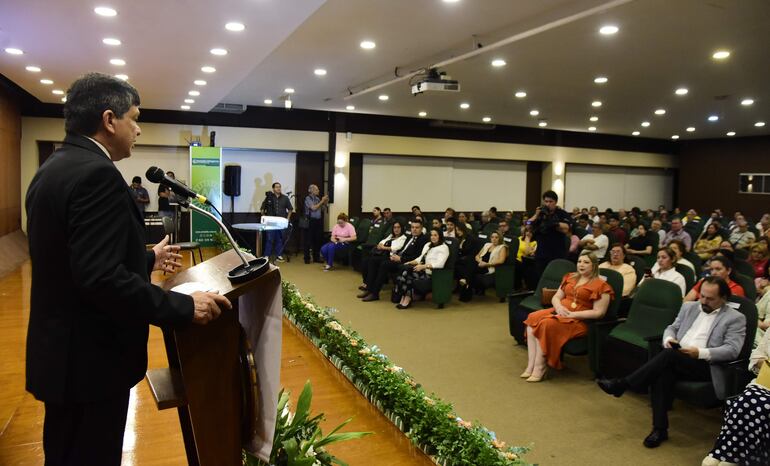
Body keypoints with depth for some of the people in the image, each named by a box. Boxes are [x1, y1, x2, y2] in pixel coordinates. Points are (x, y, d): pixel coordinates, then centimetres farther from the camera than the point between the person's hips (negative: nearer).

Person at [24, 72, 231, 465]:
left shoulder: (53, 169, 9)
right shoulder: (97, 174, -23)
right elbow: (101, 278, -30)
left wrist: (147, 258, 22)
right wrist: (184, 307, -23)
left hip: (60, 350, 10)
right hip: (89, 358, -10)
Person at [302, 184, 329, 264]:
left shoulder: (317, 198, 12)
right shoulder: (308, 198, -5)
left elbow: (323, 209, 15)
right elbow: (313, 208, -17)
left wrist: (326, 203, -1)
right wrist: (322, 201, -12)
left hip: (318, 221, 6)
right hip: (311, 221, -6)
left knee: (317, 239, 8)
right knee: (308, 240, 0)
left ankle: (316, 257, 17)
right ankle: (307, 258, 6)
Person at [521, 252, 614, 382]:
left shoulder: (601, 286, -4)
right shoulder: (569, 277, 16)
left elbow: (598, 312, -10)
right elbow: (555, 297, 17)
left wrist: (572, 314, -17)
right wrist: (559, 307, -8)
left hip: (578, 320, -6)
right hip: (559, 312, 6)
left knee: (547, 324, -32)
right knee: (533, 318, -23)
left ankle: (539, 367, -23)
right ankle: (531, 365, -25)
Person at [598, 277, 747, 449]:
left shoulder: (735, 318, 5)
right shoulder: (689, 307, 20)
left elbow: (732, 350, -6)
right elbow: (672, 328, 22)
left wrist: (700, 353, -19)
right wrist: (669, 339, -2)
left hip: (706, 365, -4)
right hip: (676, 361, 4)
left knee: (669, 355, -33)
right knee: (662, 371, -32)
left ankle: (622, 384, -27)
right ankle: (660, 429, -25)